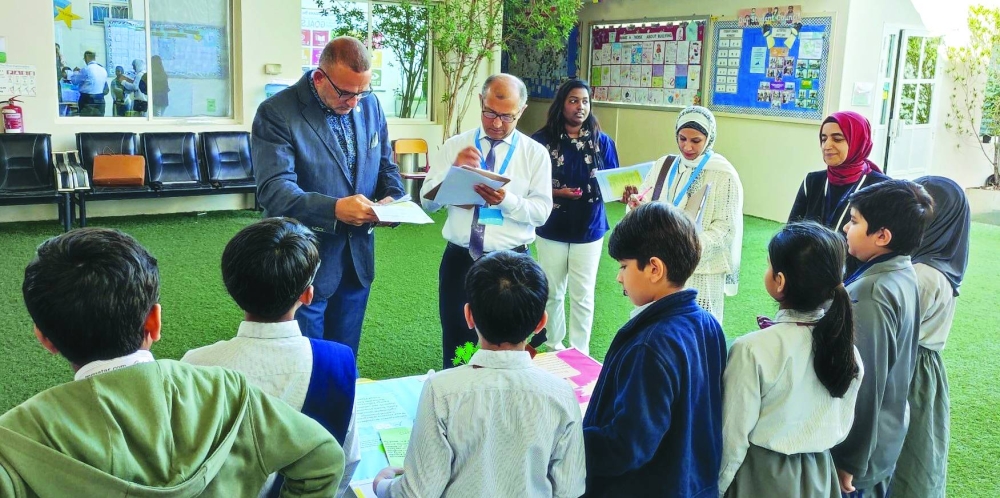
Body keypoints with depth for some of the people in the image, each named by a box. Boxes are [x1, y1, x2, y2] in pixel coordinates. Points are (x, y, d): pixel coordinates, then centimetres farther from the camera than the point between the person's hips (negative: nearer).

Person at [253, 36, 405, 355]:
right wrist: (334, 209, -35)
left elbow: (386, 166, 13)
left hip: (358, 259, 5)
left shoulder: (370, 105, 5)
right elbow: (274, 189, -22)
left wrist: (393, 198, -9)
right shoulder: (277, 113, -14)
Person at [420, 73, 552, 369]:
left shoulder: (535, 153, 0)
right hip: (459, 259, 1)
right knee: (456, 347, 12)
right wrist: (454, 169, -18)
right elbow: (428, 202, -2)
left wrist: (506, 201, -26)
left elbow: (542, 211, -8)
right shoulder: (454, 146, 4)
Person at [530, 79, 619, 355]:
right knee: (552, 292, 13)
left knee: (583, 295, 5)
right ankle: (554, 348, 29)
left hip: (589, 230, 1)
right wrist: (557, 193, -21)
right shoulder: (543, 140, -8)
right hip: (552, 230, 0)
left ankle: (580, 352, 18)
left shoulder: (602, 141, -1)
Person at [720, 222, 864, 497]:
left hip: (760, 476, -5)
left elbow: (734, 435, -18)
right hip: (819, 475, 5)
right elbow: (843, 425, 4)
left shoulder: (753, 349, -26)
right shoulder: (846, 347, -9)